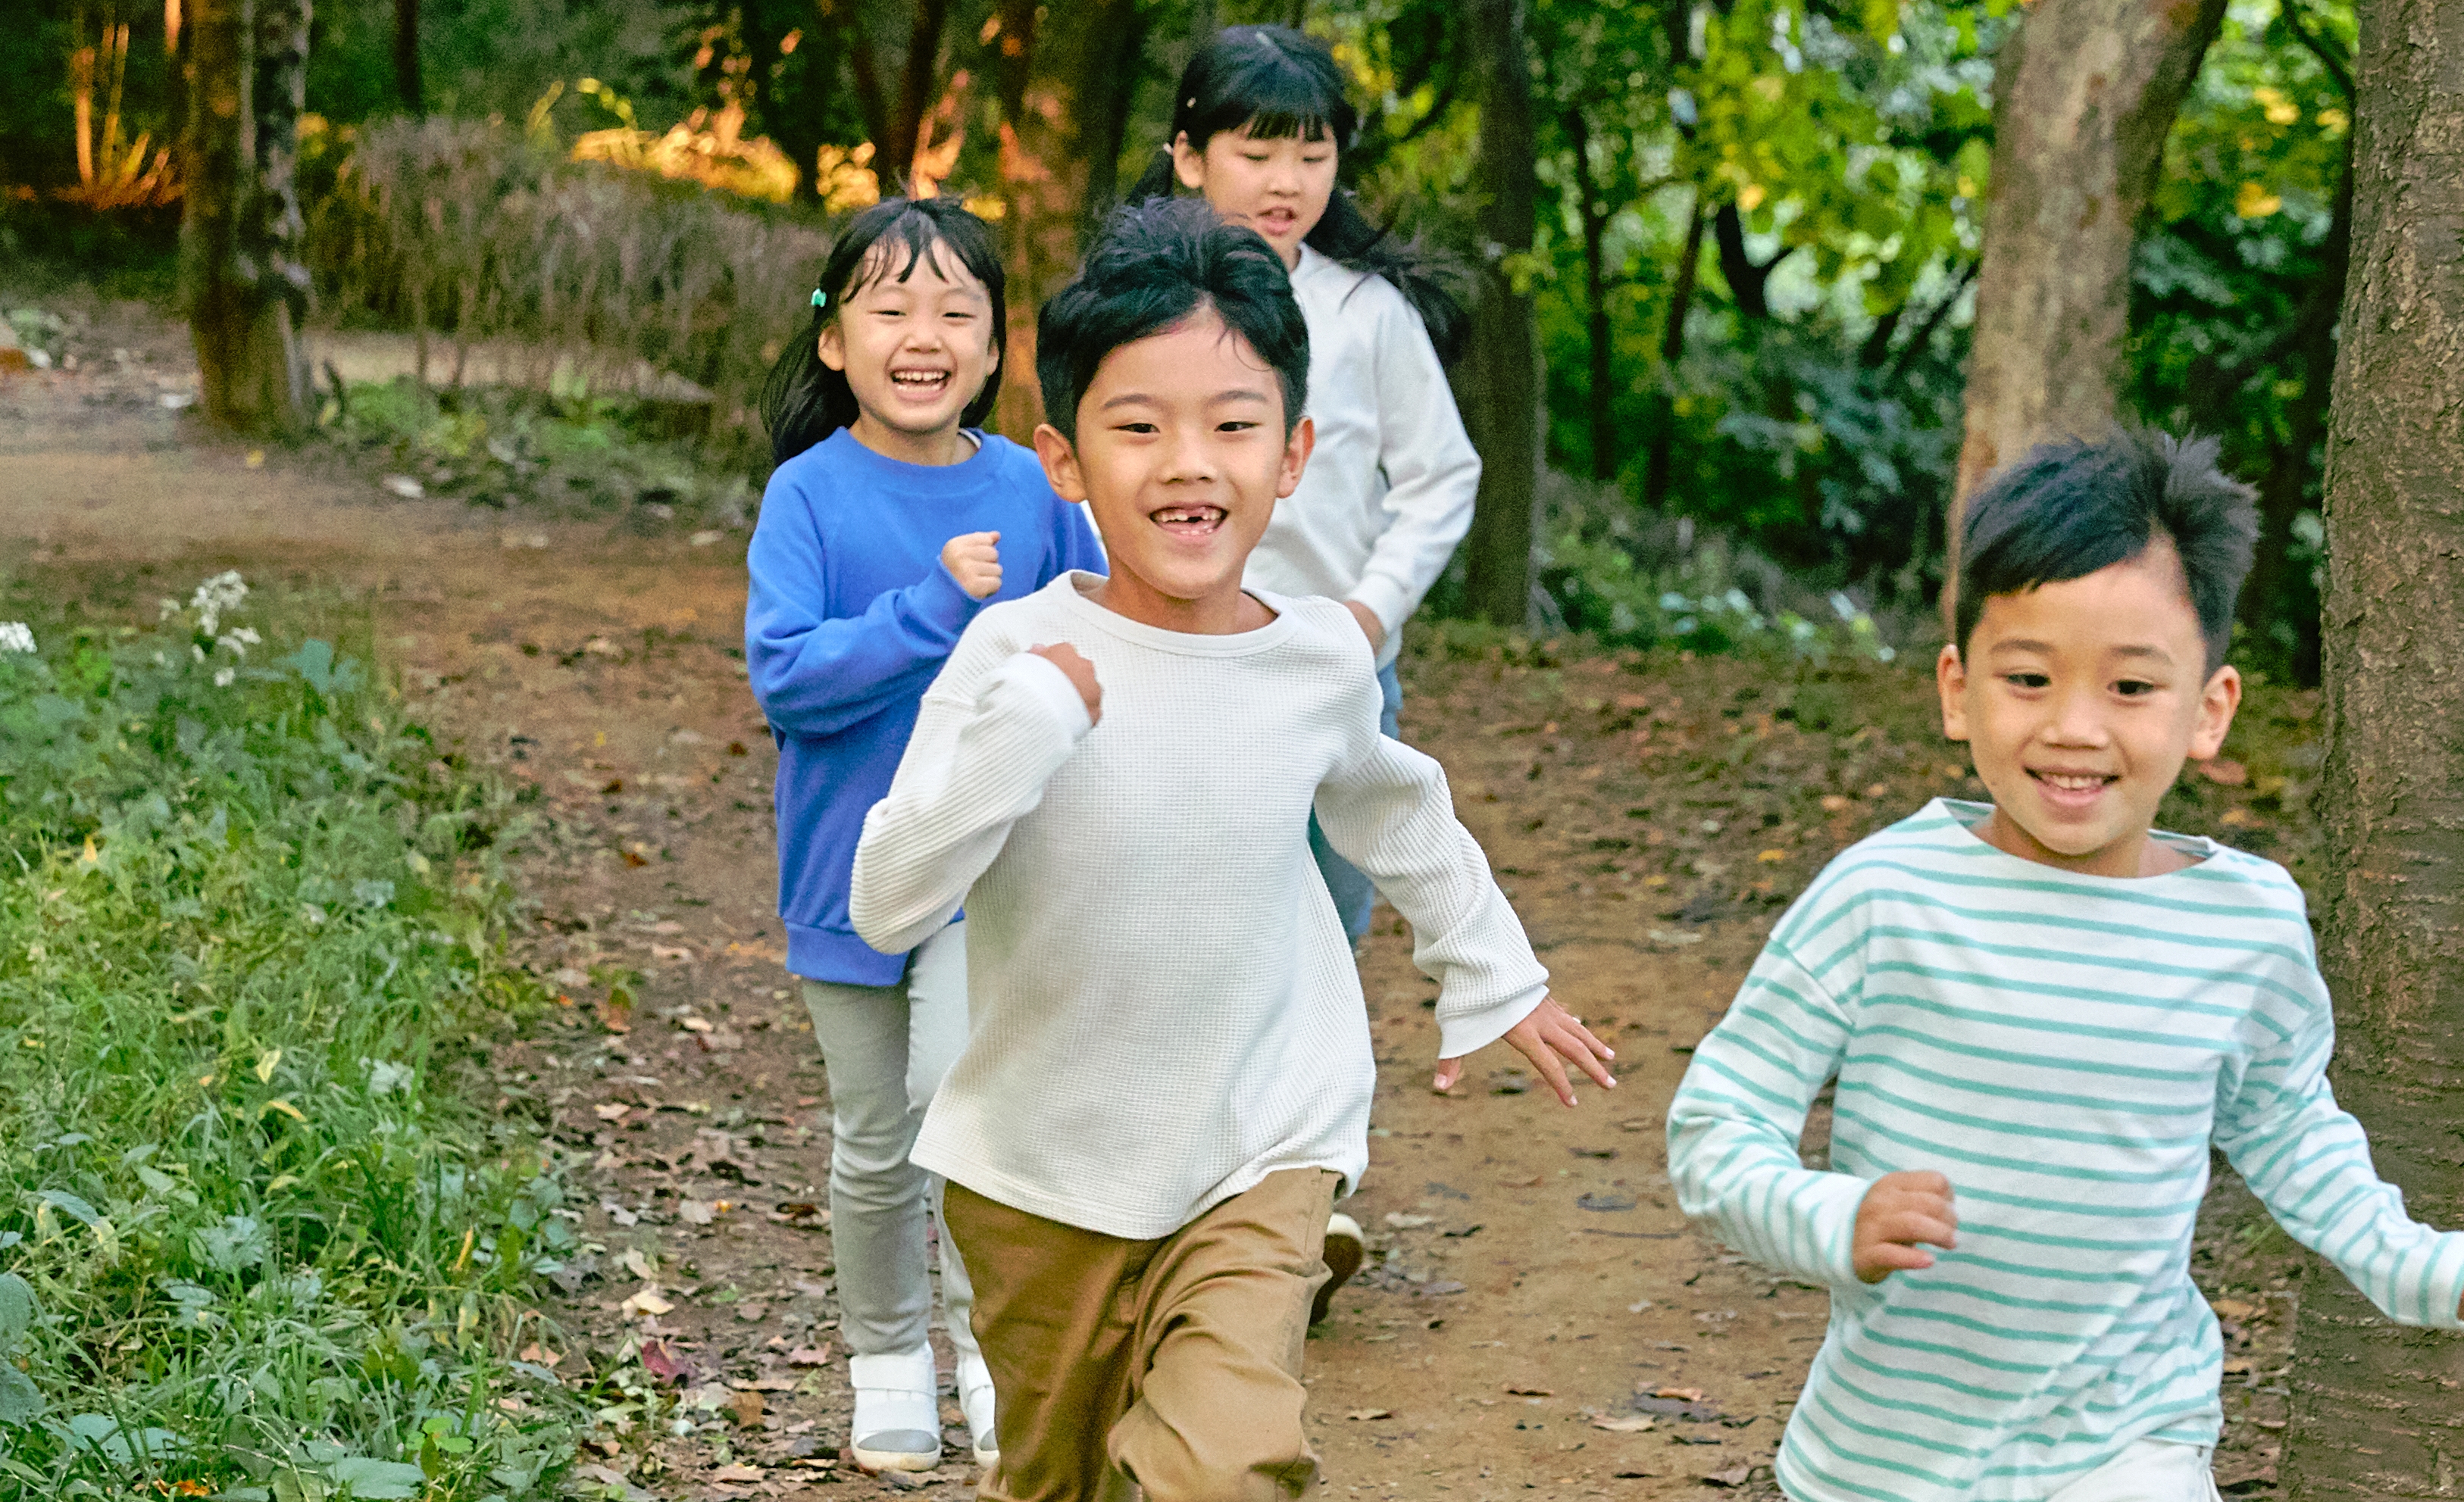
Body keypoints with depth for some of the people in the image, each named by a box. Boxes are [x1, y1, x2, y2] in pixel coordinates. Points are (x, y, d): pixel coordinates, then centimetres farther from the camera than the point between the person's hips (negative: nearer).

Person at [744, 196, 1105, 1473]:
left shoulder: (1023, 487, -3)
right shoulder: (810, 494, -11)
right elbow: (783, 676, -22)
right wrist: (934, 609, -28)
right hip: (854, 870, 0)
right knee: (874, 1146, 13)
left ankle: (996, 1349, 2)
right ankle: (888, 1368, 33)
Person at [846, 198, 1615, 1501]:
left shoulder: (1321, 660, -8)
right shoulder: (1020, 652, -17)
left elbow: (1388, 809, 15)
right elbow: (888, 904, -24)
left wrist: (1492, 975, 26)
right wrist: (1022, 724, -32)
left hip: (1261, 1154, 1)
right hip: (1045, 1163, 0)